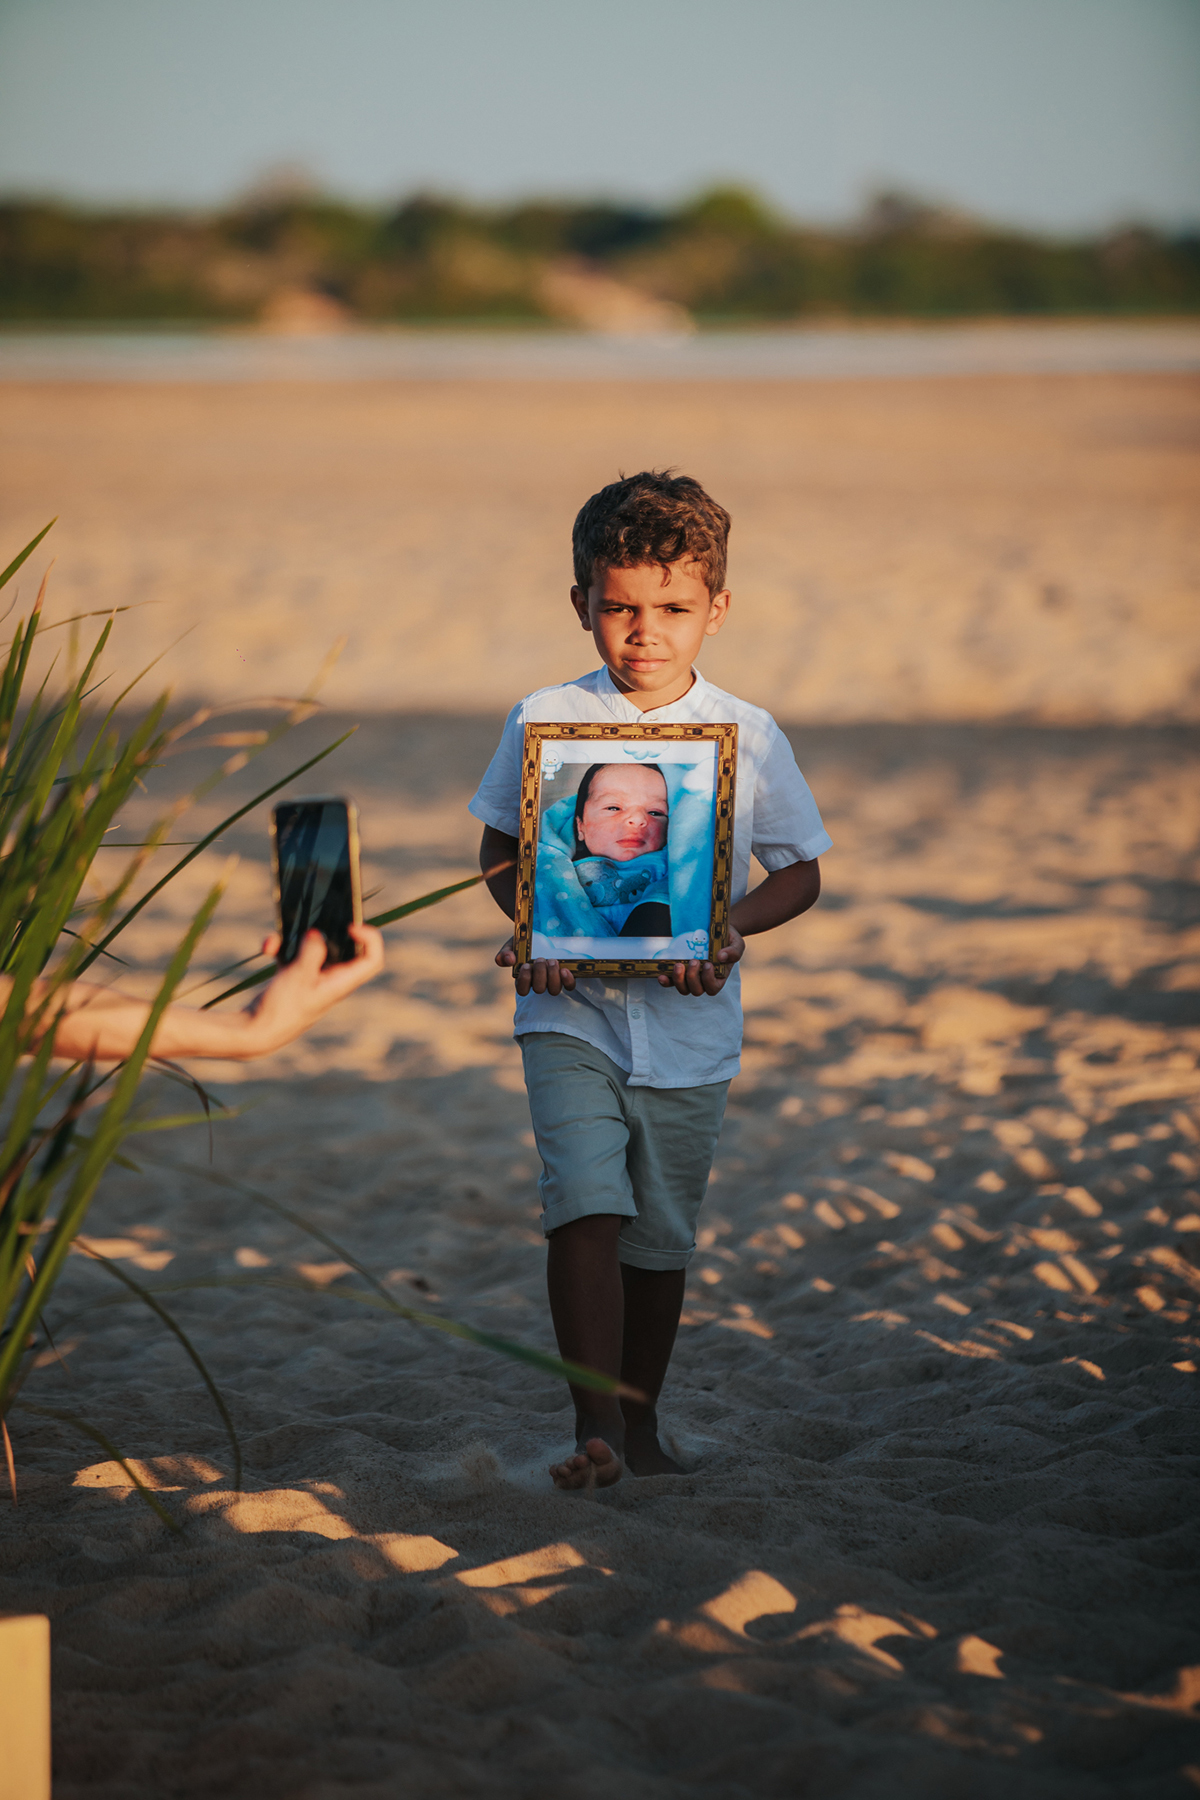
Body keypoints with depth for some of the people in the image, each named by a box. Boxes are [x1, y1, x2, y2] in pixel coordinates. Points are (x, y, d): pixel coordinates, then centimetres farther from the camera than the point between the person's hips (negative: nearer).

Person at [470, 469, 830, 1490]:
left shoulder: (749, 738, -1)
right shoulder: (544, 722, -1)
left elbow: (800, 873, 5)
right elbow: (501, 849, 8)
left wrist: (727, 926, -13)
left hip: (687, 1017, 1)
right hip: (570, 1007, -1)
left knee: (662, 1233, 11)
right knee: (587, 1205, -17)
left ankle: (640, 1421, 29)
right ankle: (594, 1427, -16)